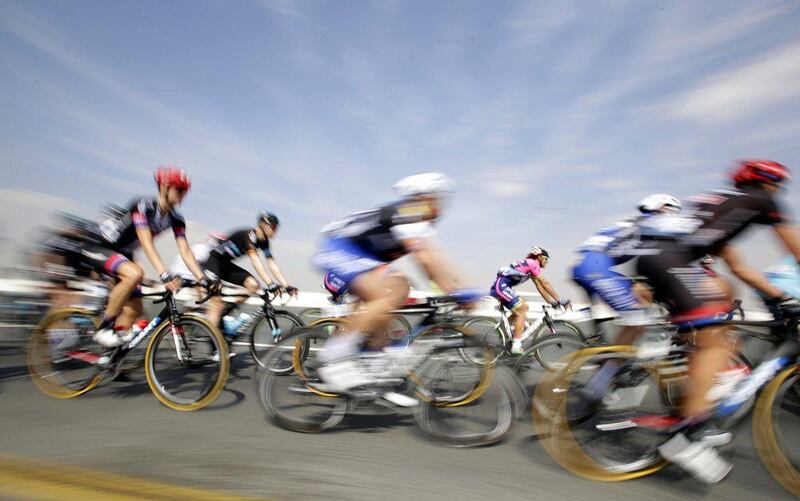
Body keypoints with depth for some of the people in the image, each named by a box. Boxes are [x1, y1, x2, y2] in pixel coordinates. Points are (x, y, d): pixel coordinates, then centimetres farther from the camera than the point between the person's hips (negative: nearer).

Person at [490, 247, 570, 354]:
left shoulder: (530, 265, 22)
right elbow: (545, 284, -8)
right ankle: (516, 347, -9)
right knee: (521, 312, -8)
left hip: (498, 287, 10)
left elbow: (539, 286, 21)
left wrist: (551, 301, 17)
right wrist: (560, 300, -4)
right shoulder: (533, 263, -6)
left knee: (523, 307, 16)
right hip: (501, 286, -10)